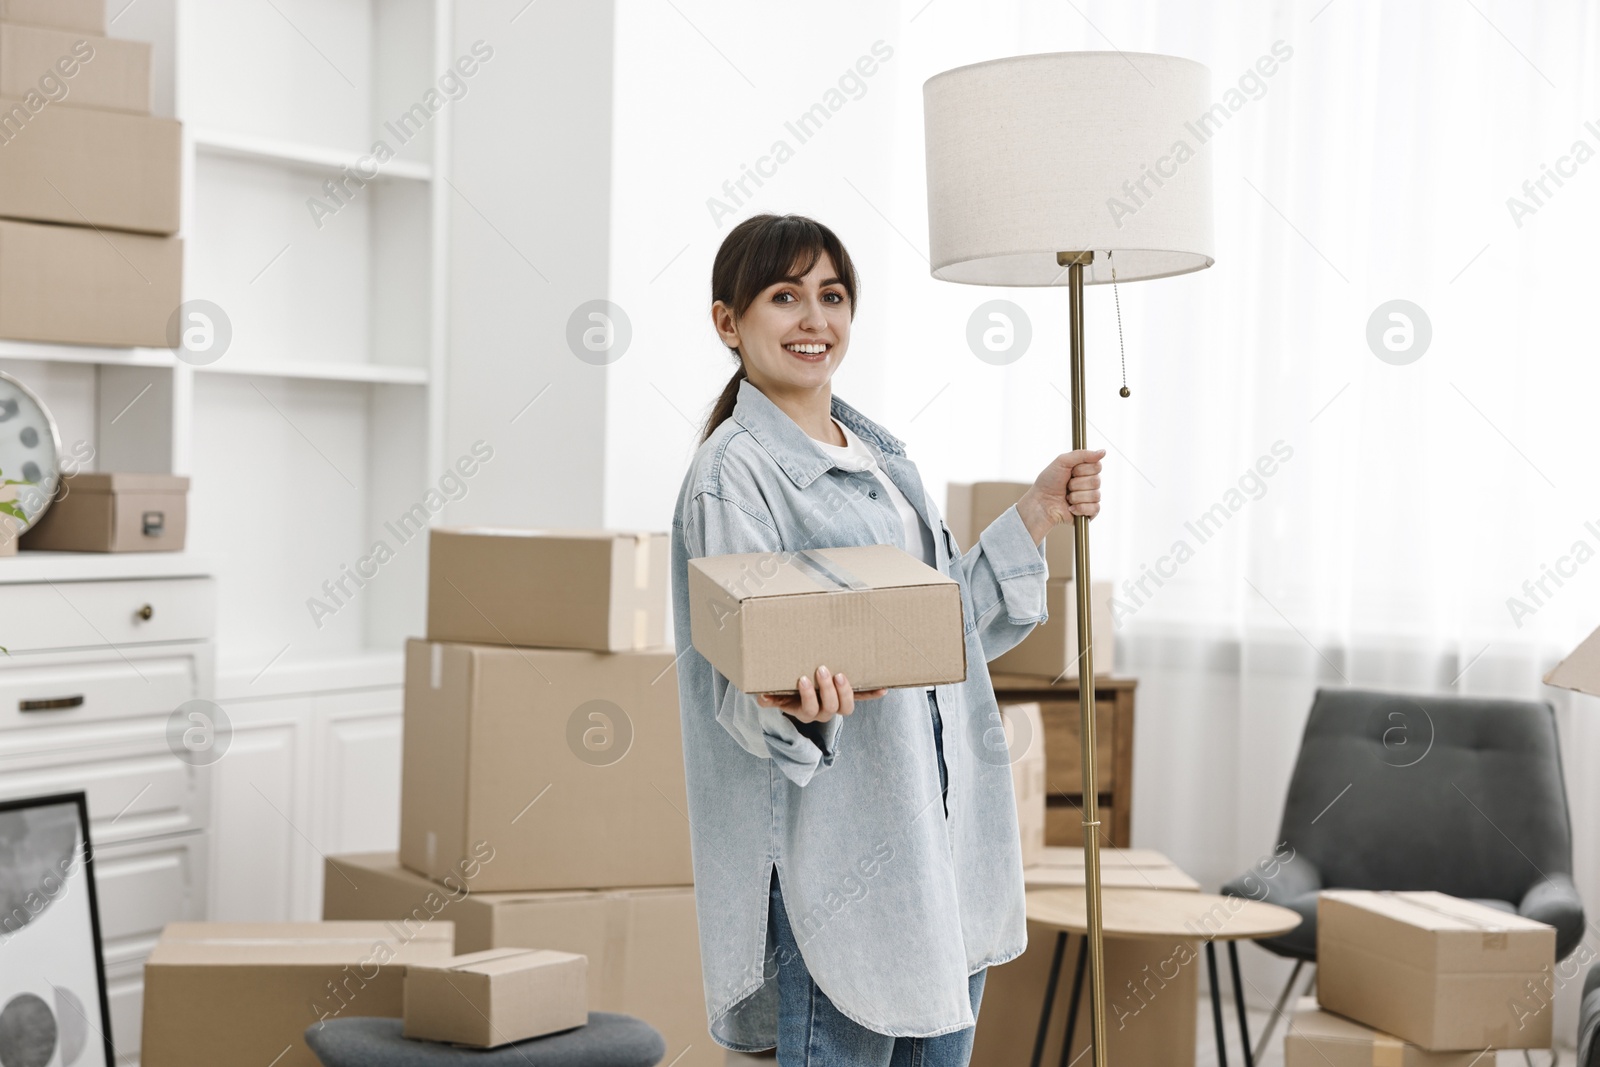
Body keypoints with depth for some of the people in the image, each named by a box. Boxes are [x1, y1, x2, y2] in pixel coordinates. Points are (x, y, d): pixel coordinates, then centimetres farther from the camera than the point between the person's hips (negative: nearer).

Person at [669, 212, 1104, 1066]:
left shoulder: (882, 454, 14)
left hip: (947, 832, 8)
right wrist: (795, 700, -37)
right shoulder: (731, 474, -10)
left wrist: (1034, 517, 10)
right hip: (835, 844, -8)